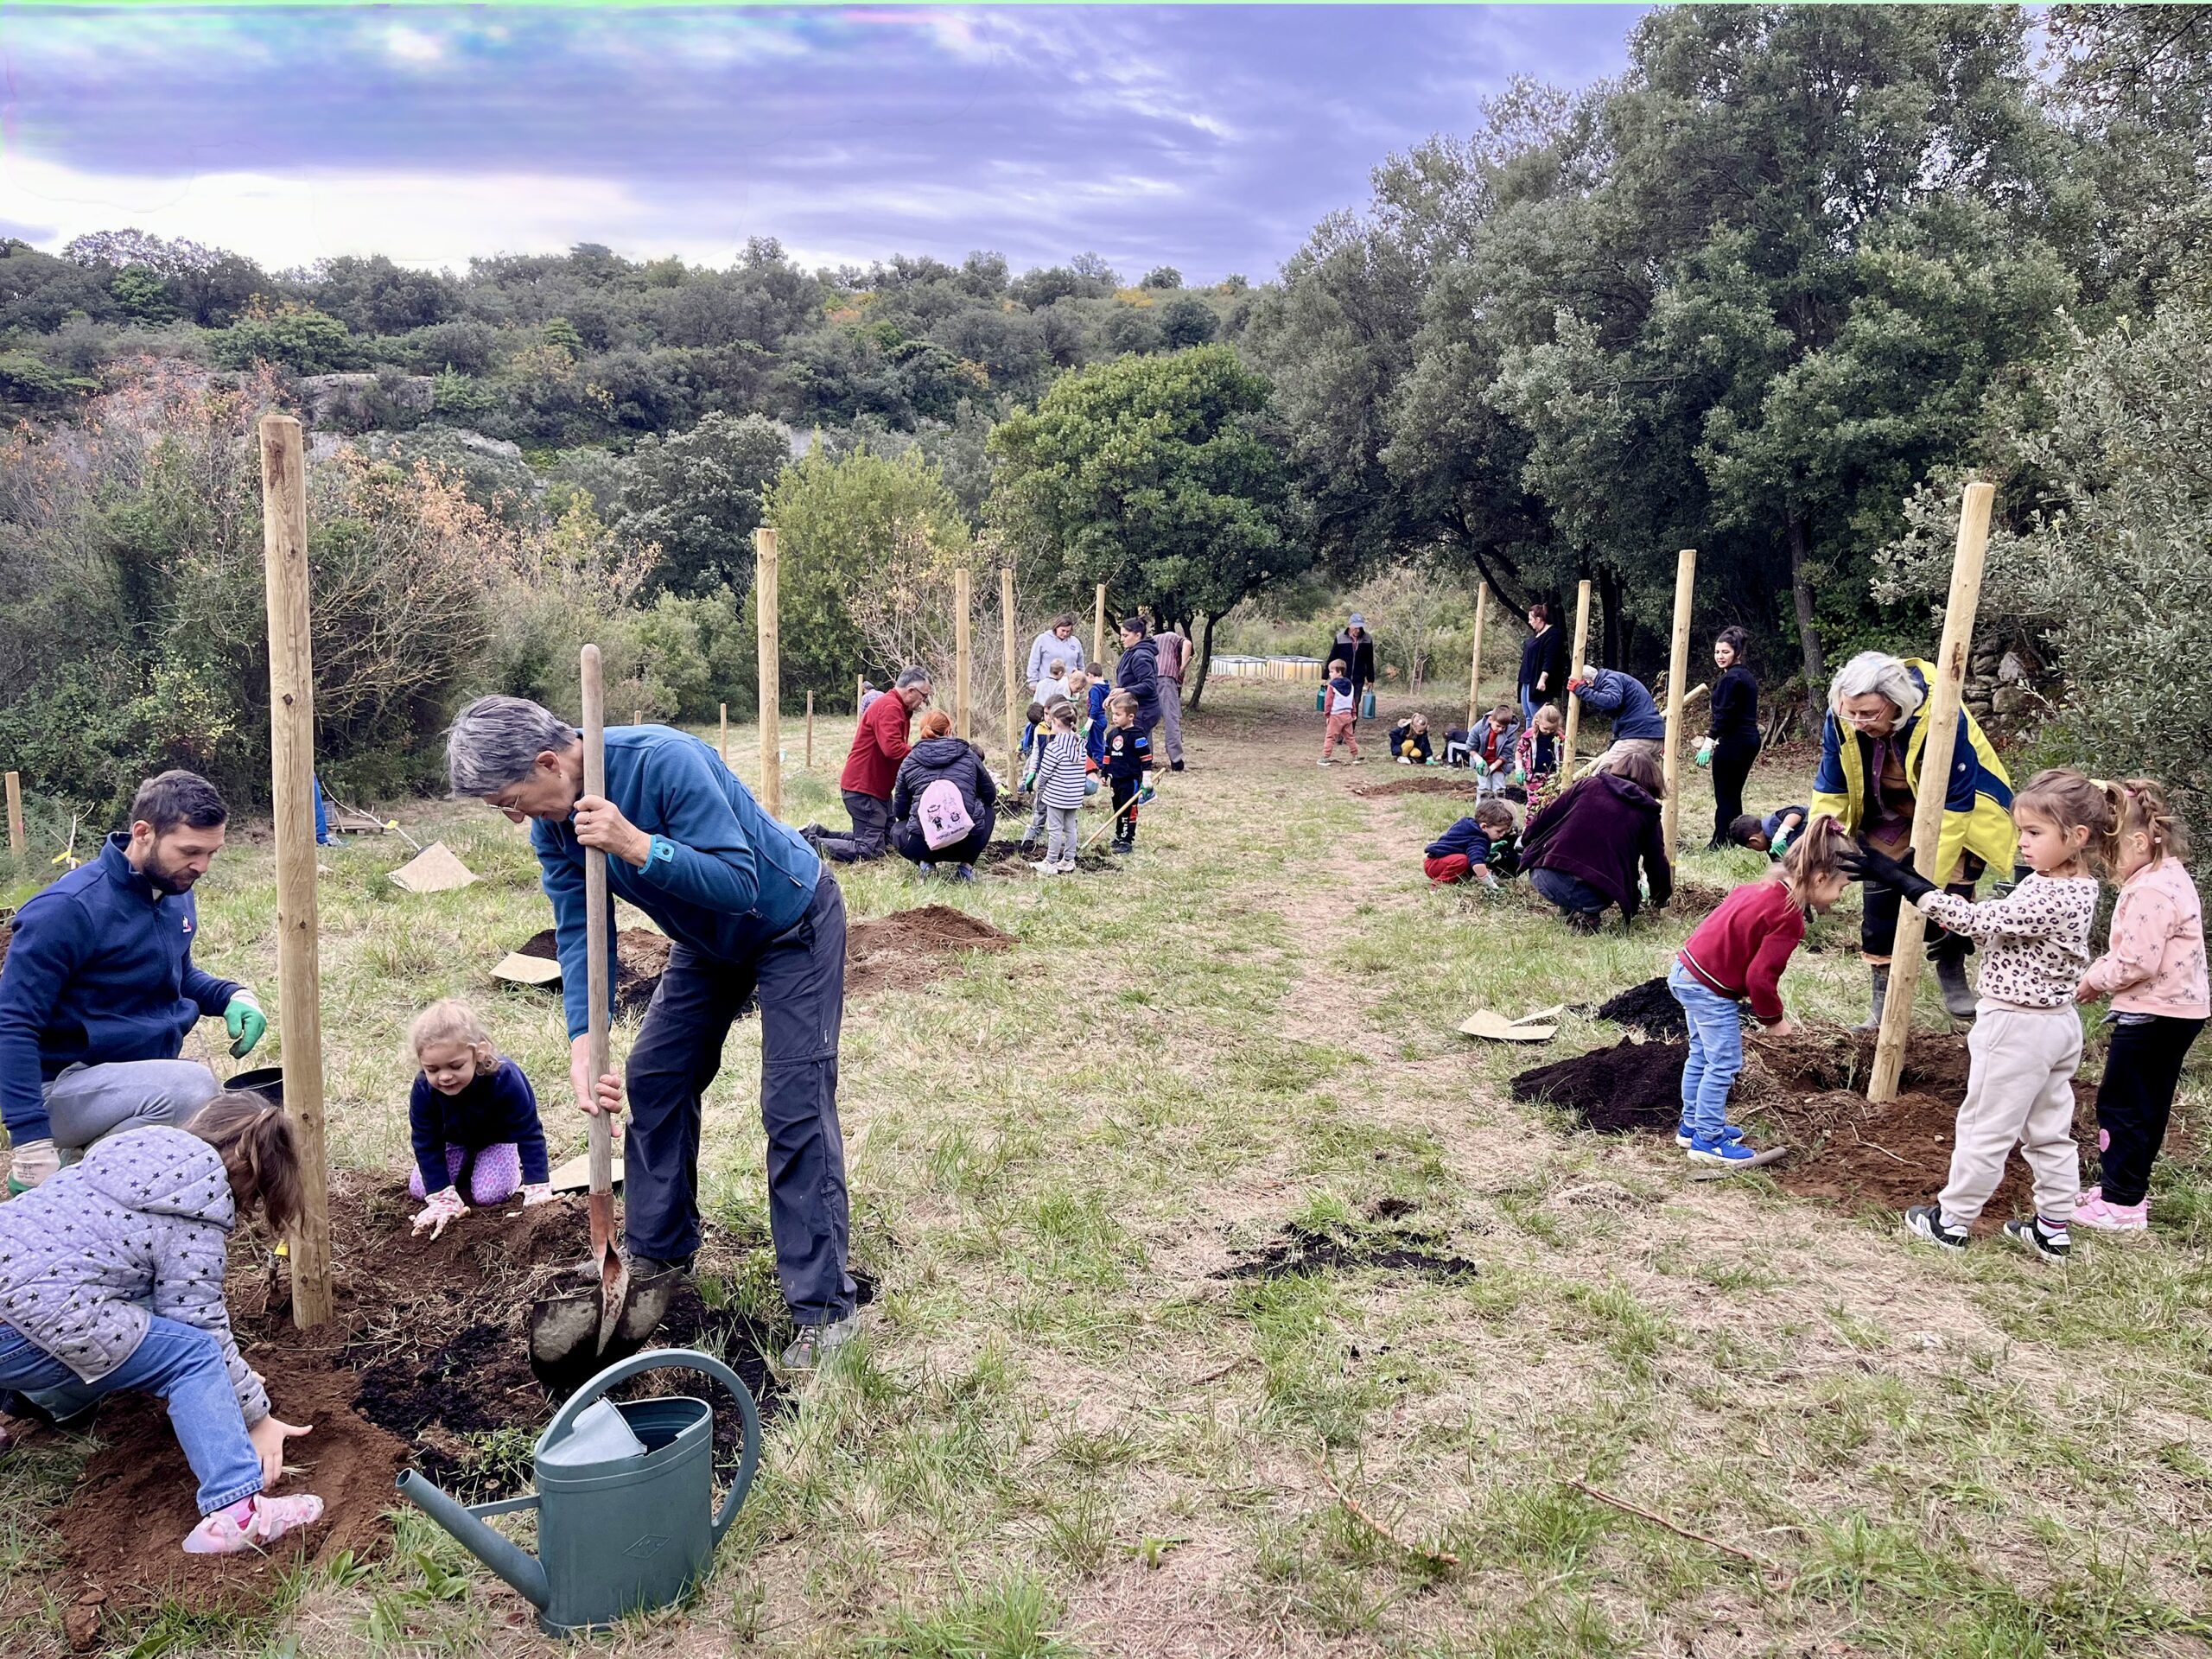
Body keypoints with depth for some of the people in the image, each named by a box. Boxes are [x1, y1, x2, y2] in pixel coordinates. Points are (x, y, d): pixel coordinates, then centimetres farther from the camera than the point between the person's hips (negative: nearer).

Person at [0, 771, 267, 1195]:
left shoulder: (176, 890, 5)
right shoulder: (68, 909, -20)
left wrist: (232, 996, -1)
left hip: (147, 1075, 9)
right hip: (66, 1087, -9)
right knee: (193, 1085, -35)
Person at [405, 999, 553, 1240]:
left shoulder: (505, 1080, -41)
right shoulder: (423, 1089, -33)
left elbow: (529, 1134, -31)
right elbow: (426, 1145, -23)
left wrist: (537, 1189, -33)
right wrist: (443, 1198, -27)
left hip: (498, 1137, -3)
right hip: (453, 1140, 3)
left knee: (489, 1194, -19)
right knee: (418, 1189, -6)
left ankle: (513, 1166, 12)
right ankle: (466, 1166, 19)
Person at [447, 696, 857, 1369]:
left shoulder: (665, 760, -35)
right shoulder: (551, 824, -11)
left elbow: (738, 884, -36)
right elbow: (578, 932, -12)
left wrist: (637, 846, -47)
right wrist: (582, 1043, -24)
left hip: (793, 923, -8)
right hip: (709, 942, 8)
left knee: (795, 1107, -13)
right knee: (654, 1080, 8)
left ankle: (824, 1307, -6)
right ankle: (659, 1257, 26)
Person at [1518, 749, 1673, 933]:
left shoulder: (1589, 785, 17)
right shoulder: (1647, 811, 15)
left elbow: (1546, 819, 17)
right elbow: (1657, 863, 22)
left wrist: (1525, 841, 37)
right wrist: (1662, 898, 41)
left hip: (1544, 877, 2)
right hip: (1592, 894, -2)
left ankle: (1568, 908, 20)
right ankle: (1587, 912, 4)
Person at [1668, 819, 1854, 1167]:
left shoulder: (1767, 888, 7)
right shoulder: (1788, 917, -22)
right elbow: (1761, 976, -20)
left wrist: (1770, 1007, 17)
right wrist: (1774, 1018, -4)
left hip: (1687, 970, 10)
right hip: (1711, 990, -10)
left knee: (1701, 1056, 21)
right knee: (1723, 1064, 1)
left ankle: (1693, 1125, 34)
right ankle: (1708, 1140, 10)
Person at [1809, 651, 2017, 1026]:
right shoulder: (1841, 719, -25)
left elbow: (1955, 803, -33)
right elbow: (1830, 789, -13)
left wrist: (1929, 881, -35)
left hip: (1958, 811, -3)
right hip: (1889, 814, 4)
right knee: (1879, 896, 0)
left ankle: (1951, 968, 19)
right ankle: (1883, 988, 13)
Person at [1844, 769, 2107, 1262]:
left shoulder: (2052, 900, -27)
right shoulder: (2070, 886, 3)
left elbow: (1977, 920, -26)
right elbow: (1998, 919, 11)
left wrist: (1900, 879, -26)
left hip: (2016, 1027, -10)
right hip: (2058, 1022, 10)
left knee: (1984, 1129, 4)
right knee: (2049, 1133, 17)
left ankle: (1951, 1221, 17)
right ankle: (2053, 1230, 28)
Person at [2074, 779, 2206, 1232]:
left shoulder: (2151, 891, -23)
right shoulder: (2169, 876, 11)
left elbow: (2137, 961, -25)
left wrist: (2095, 979, -9)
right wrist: (2100, 973, 6)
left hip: (2154, 1015, -11)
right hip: (2178, 1009, 11)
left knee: (2122, 1105, -2)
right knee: (2144, 1106, 18)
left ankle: (2122, 1203, 5)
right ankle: (2126, 1188, 29)